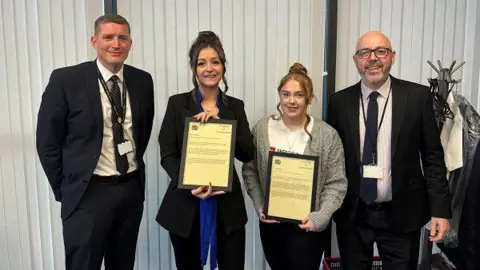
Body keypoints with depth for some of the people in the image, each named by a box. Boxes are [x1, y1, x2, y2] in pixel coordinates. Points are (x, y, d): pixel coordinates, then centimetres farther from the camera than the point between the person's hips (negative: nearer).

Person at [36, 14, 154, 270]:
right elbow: (47, 141, -4)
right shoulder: (66, 79, -9)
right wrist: (64, 189, -1)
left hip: (132, 189, 4)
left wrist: (135, 165, 12)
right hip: (87, 193, -3)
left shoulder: (142, 81, 1)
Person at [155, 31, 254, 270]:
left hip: (227, 205, 1)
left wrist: (219, 122, -15)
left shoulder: (235, 106, 5)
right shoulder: (177, 104, 0)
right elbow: (167, 154, -5)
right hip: (185, 205, -1)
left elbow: (247, 154, -3)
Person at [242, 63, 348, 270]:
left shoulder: (327, 135, -8)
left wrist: (321, 217, -16)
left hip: (308, 225, -2)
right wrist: (259, 206, -6)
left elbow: (336, 183, -7)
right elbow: (250, 171, 4)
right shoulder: (261, 130, -2)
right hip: (271, 223, 3)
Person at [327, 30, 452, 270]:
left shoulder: (417, 96, -4)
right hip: (352, 214, 1)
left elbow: (433, 156, -2)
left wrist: (440, 209, -5)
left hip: (402, 215, -1)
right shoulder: (339, 102, -1)